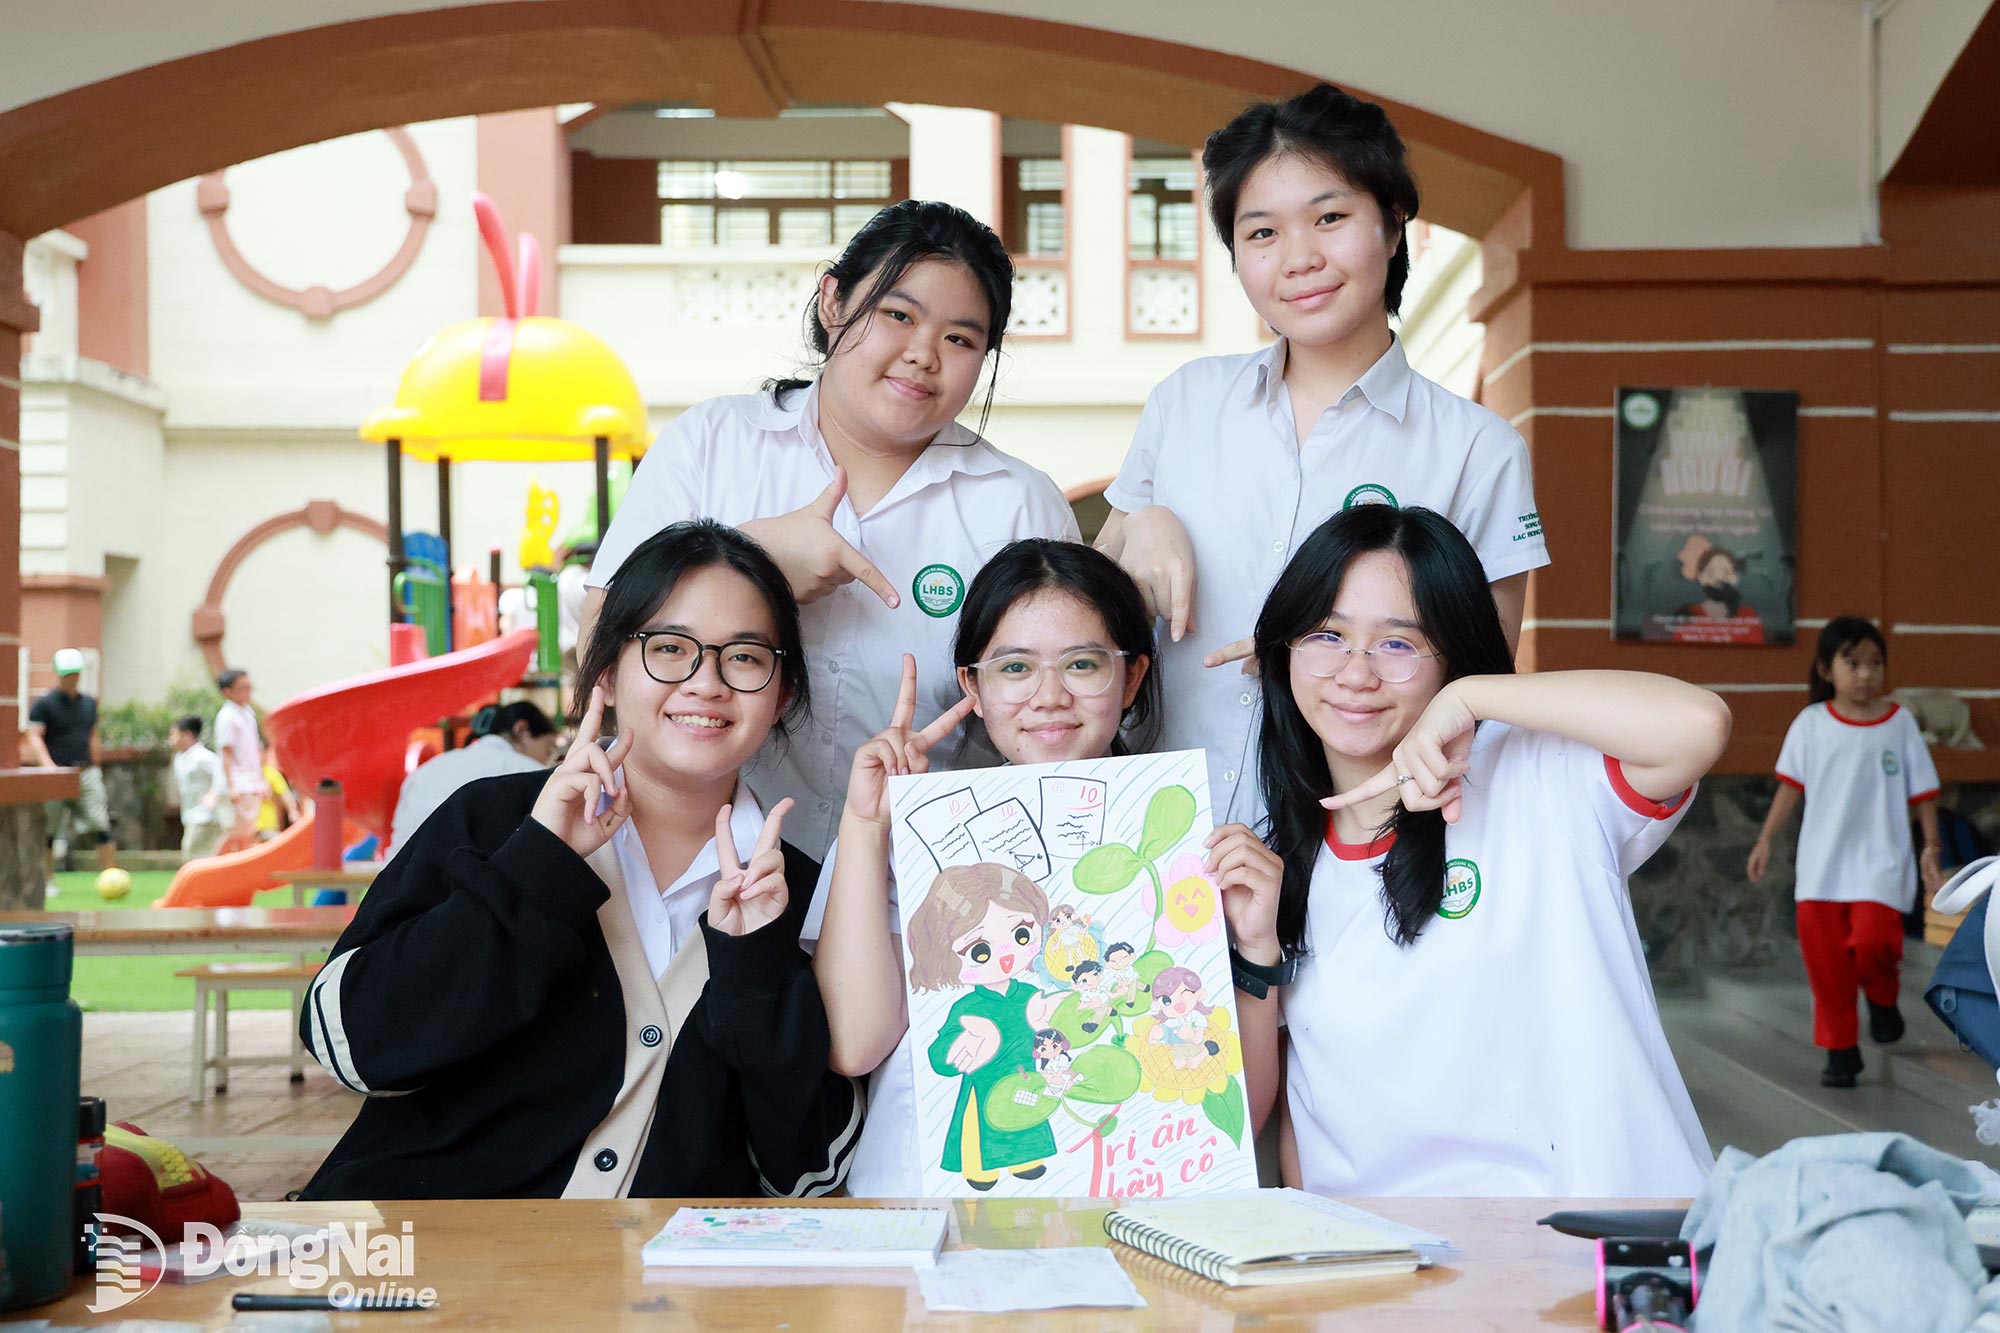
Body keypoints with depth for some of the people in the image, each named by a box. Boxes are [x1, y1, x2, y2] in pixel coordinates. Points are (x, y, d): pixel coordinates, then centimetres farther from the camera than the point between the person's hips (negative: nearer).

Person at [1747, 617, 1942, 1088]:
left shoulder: (1899, 721, -1)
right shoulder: (1811, 723, 0)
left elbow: (1922, 790, 5)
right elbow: (1791, 785, 6)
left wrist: (1931, 847, 3)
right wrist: (1765, 840, 3)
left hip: (1880, 858, -1)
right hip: (1822, 861, 1)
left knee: (1872, 941, -18)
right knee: (1824, 956, 1)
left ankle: (1883, 998, 17)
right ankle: (1840, 1049, 16)